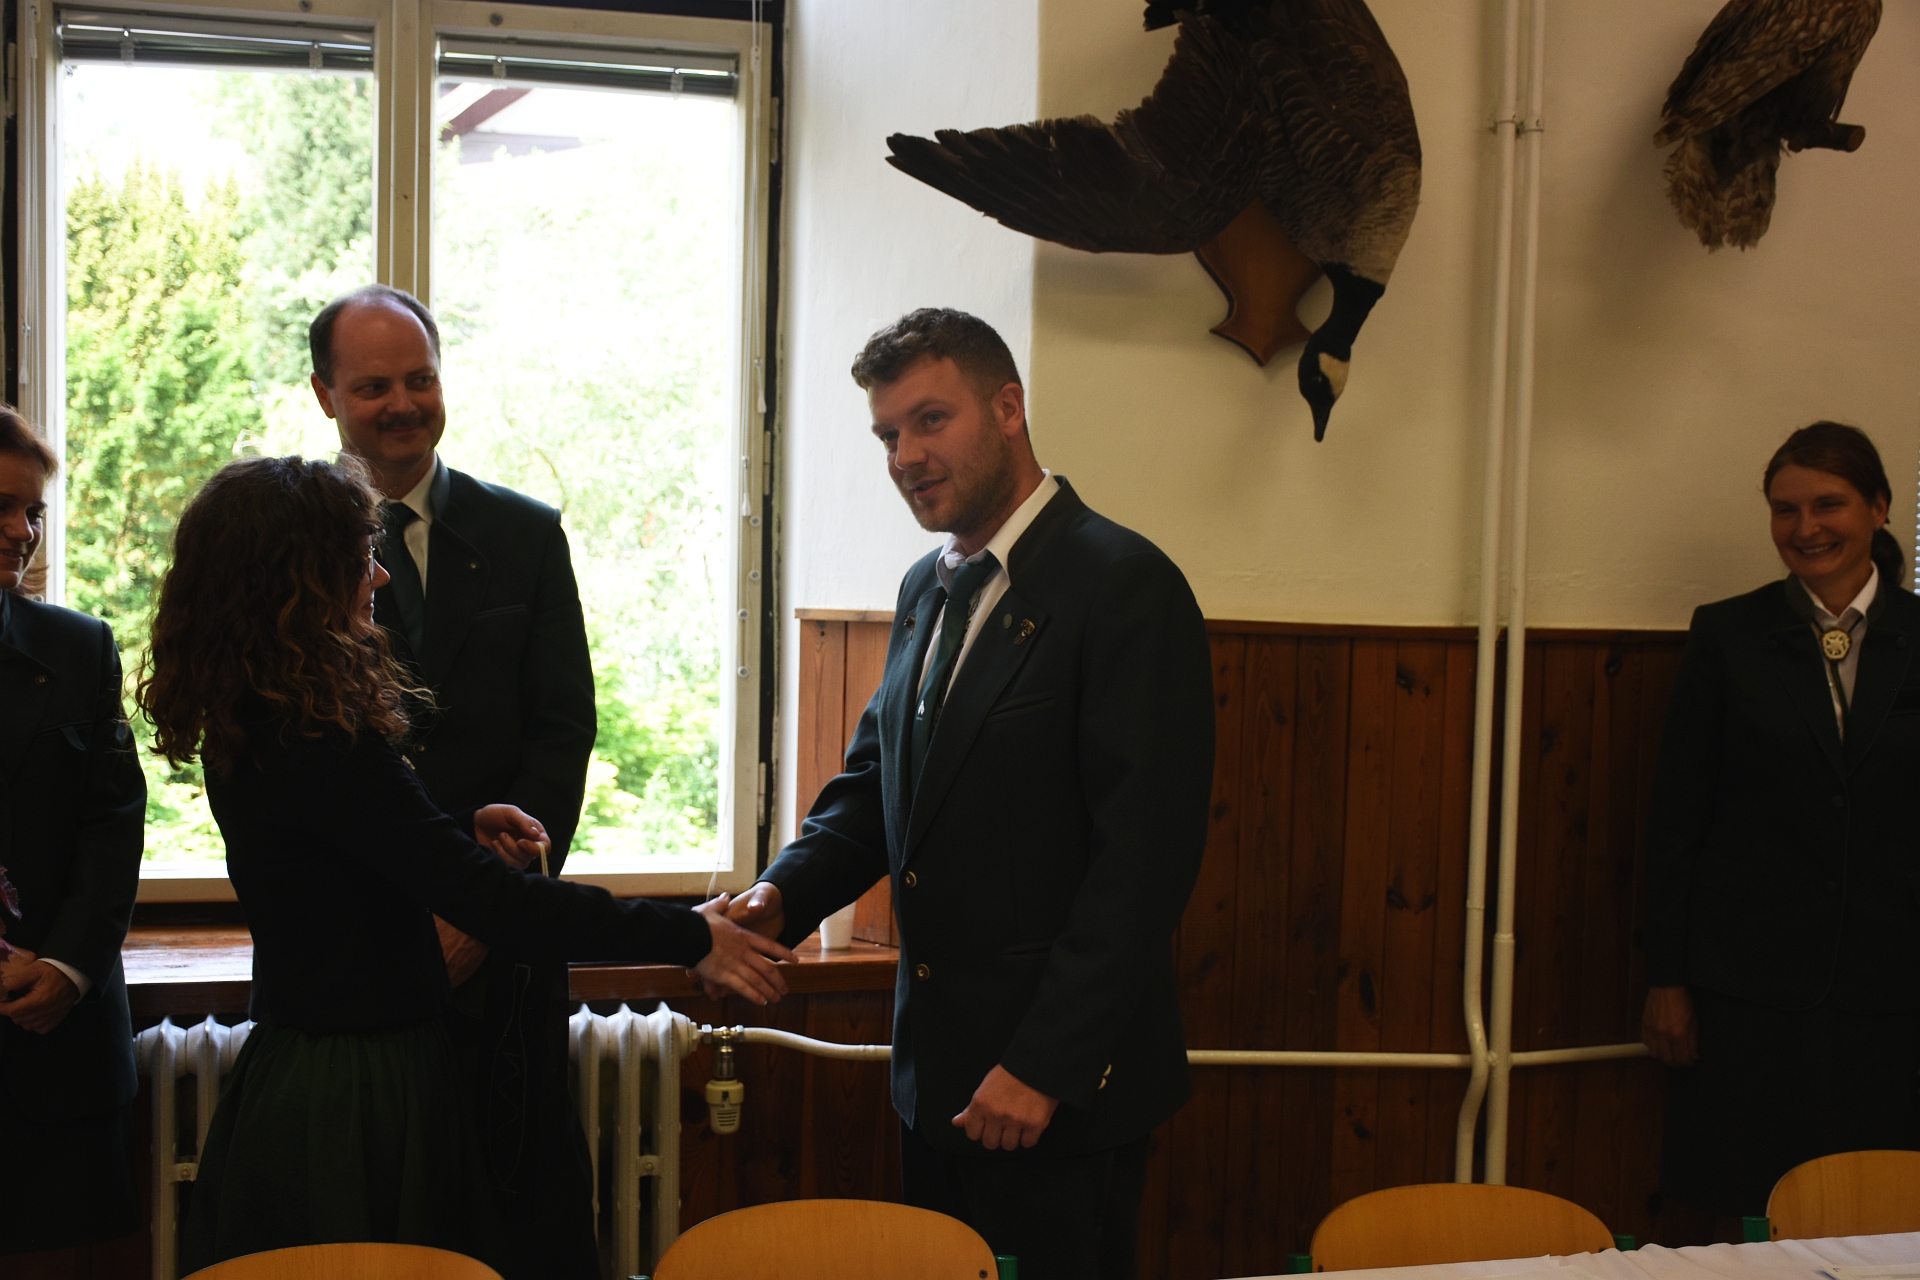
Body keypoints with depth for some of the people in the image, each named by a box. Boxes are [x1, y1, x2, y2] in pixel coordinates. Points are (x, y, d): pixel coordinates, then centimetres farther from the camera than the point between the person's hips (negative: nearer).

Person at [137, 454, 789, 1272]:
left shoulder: (246, 726, 4)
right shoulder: (319, 738, -25)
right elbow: (485, 899, -27)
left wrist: (461, 830, 2)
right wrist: (686, 938, -22)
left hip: (292, 1065, 9)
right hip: (358, 1090, -9)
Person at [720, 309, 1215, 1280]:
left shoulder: (1126, 587, -14)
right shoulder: (928, 587, 12)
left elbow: (1145, 854, -19)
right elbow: (874, 779, 17)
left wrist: (1044, 1065, -19)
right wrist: (784, 893, -2)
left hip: (1059, 1088, -7)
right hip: (936, 1068, 7)